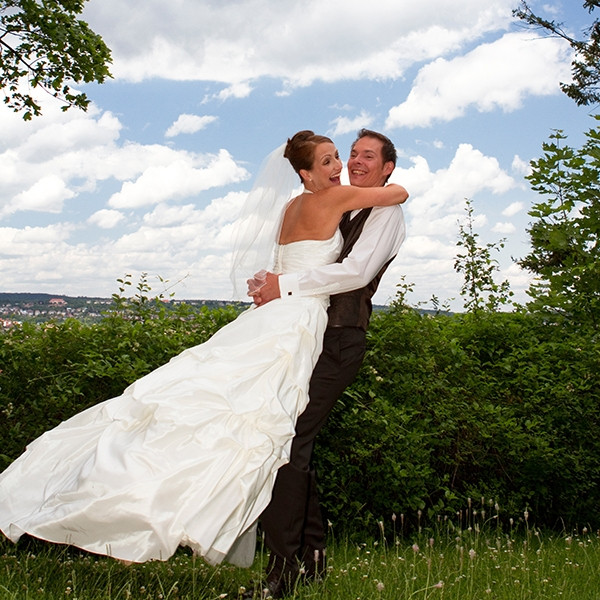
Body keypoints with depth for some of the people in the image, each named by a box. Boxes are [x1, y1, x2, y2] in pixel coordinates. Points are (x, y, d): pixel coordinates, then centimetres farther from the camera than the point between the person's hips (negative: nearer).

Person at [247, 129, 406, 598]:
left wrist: (287, 285, -15)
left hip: (339, 342, -8)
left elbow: (357, 271, -16)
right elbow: (304, 261, 25)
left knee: (289, 442, -16)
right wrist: (267, 280, 4)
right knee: (295, 442, 8)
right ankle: (312, 554, 19)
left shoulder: (386, 212, 0)